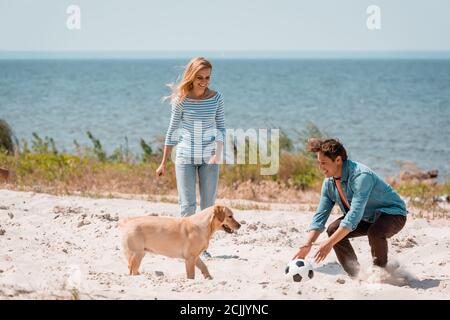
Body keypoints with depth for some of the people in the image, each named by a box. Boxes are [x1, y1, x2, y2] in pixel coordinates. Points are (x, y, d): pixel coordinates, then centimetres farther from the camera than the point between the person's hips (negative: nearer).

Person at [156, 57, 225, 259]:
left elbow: (221, 128, 2)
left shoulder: (216, 98, -2)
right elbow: (173, 130, 2)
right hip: (185, 156, -1)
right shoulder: (181, 100, -6)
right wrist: (164, 162, 5)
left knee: (208, 205, 5)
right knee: (187, 206, -4)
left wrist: (218, 153, -15)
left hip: (209, 157, 1)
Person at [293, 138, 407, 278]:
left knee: (375, 233, -37)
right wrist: (308, 244, -18)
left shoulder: (361, 176, -33)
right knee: (333, 229, -8)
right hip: (367, 217, 8)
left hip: (392, 213, -8)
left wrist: (330, 243, -41)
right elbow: (320, 215, -4)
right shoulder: (329, 182, -7)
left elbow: (354, 215, -39)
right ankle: (356, 274, 1)